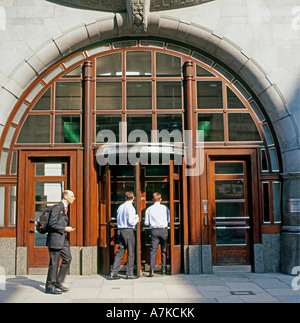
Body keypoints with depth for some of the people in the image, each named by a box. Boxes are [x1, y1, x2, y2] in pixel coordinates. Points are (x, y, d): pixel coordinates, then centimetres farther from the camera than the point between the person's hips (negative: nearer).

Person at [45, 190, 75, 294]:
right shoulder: (57, 207, -14)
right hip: (55, 238, -9)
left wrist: (67, 229, 12)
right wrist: (65, 229, -16)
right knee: (54, 262, -2)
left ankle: (58, 282, 17)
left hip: (63, 238, 9)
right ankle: (50, 286, 9)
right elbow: (51, 224, -19)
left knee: (67, 258, 7)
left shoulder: (65, 208, 16)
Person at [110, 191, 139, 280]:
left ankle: (114, 272, 5)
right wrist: (136, 219, 4)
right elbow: (131, 221, -18)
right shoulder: (130, 207, -10)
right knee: (130, 253, 3)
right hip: (128, 231, -7)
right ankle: (129, 274, 7)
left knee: (120, 252, 9)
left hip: (120, 230, 7)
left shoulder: (120, 207, 11)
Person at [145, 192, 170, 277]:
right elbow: (169, 219, 1)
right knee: (164, 251, 10)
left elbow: (146, 223, 4)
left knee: (153, 251, -1)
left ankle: (152, 271, -11)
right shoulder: (165, 208, 1)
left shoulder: (149, 209, 3)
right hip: (164, 230, 0)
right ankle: (163, 270, 14)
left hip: (154, 230, 0)